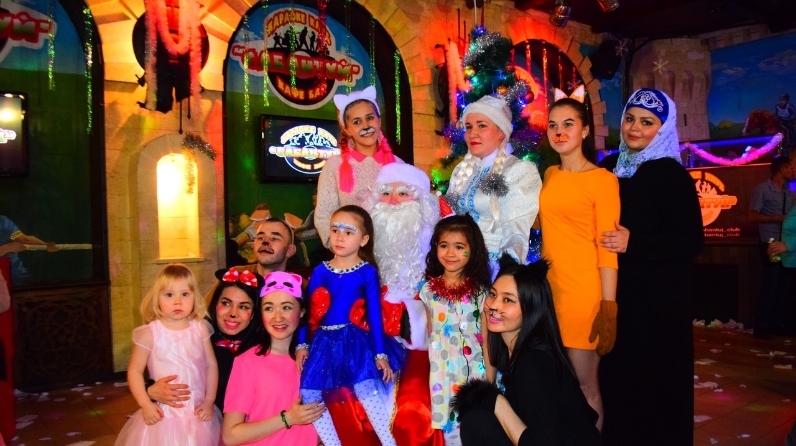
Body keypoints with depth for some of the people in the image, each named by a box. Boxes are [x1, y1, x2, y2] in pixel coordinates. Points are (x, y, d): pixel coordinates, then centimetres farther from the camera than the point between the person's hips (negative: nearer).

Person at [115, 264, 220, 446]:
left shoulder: (200, 328, -3)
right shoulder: (150, 333, -9)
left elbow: (211, 365, 2)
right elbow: (135, 371, -3)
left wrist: (209, 401, -2)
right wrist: (145, 405, -10)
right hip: (164, 414, -2)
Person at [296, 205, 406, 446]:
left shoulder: (368, 272, -2)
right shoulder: (320, 270, 5)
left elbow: (375, 313, -2)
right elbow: (307, 308, 8)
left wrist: (380, 354, -5)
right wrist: (301, 344, 3)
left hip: (356, 338, -3)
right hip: (324, 339, 4)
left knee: (366, 387, -21)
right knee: (308, 392, -6)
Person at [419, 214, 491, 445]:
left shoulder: (480, 291, -7)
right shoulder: (428, 289, -1)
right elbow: (430, 330, 7)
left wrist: (489, 372, -4)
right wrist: (432, 359, 6)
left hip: (473, 365, -2)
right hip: (442, 366, 2)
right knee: (447, 419, 10)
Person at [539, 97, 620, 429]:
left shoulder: (602, 179, -7)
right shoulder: (549, 175, 11)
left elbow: (608, 248, -10)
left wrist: (608, 306, -15)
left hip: (583, 291, -6)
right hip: (548, 287, 6)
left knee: (584, 385, 4)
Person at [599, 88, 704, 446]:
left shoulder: (672, 175, -8)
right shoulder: (609, 169, 8)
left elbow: (693, 242, -12)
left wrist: (634, 243, -21)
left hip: (658, 301, -5)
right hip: (615, 296, 5)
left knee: (654, 385, 4)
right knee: (614, 377, 11)